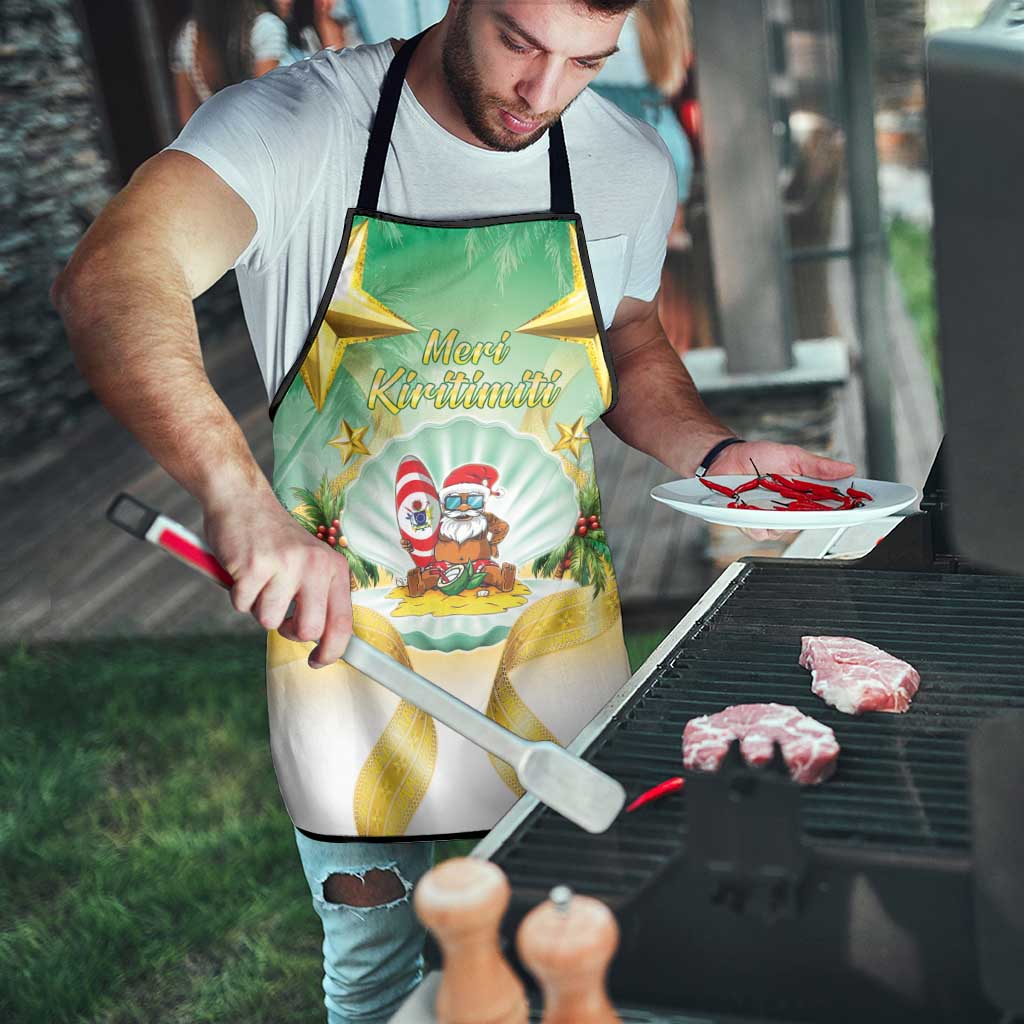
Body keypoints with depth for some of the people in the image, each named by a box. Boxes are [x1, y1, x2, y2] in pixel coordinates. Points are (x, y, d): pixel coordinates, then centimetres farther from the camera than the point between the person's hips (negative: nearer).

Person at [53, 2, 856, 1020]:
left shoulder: (630, 164, -2)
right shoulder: (297, 124, -16)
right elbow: (110, 281, -33)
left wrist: (715, 453, -5)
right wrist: (240, 496, -49)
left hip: (558, 628, 3)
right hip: (347, 628, -3)